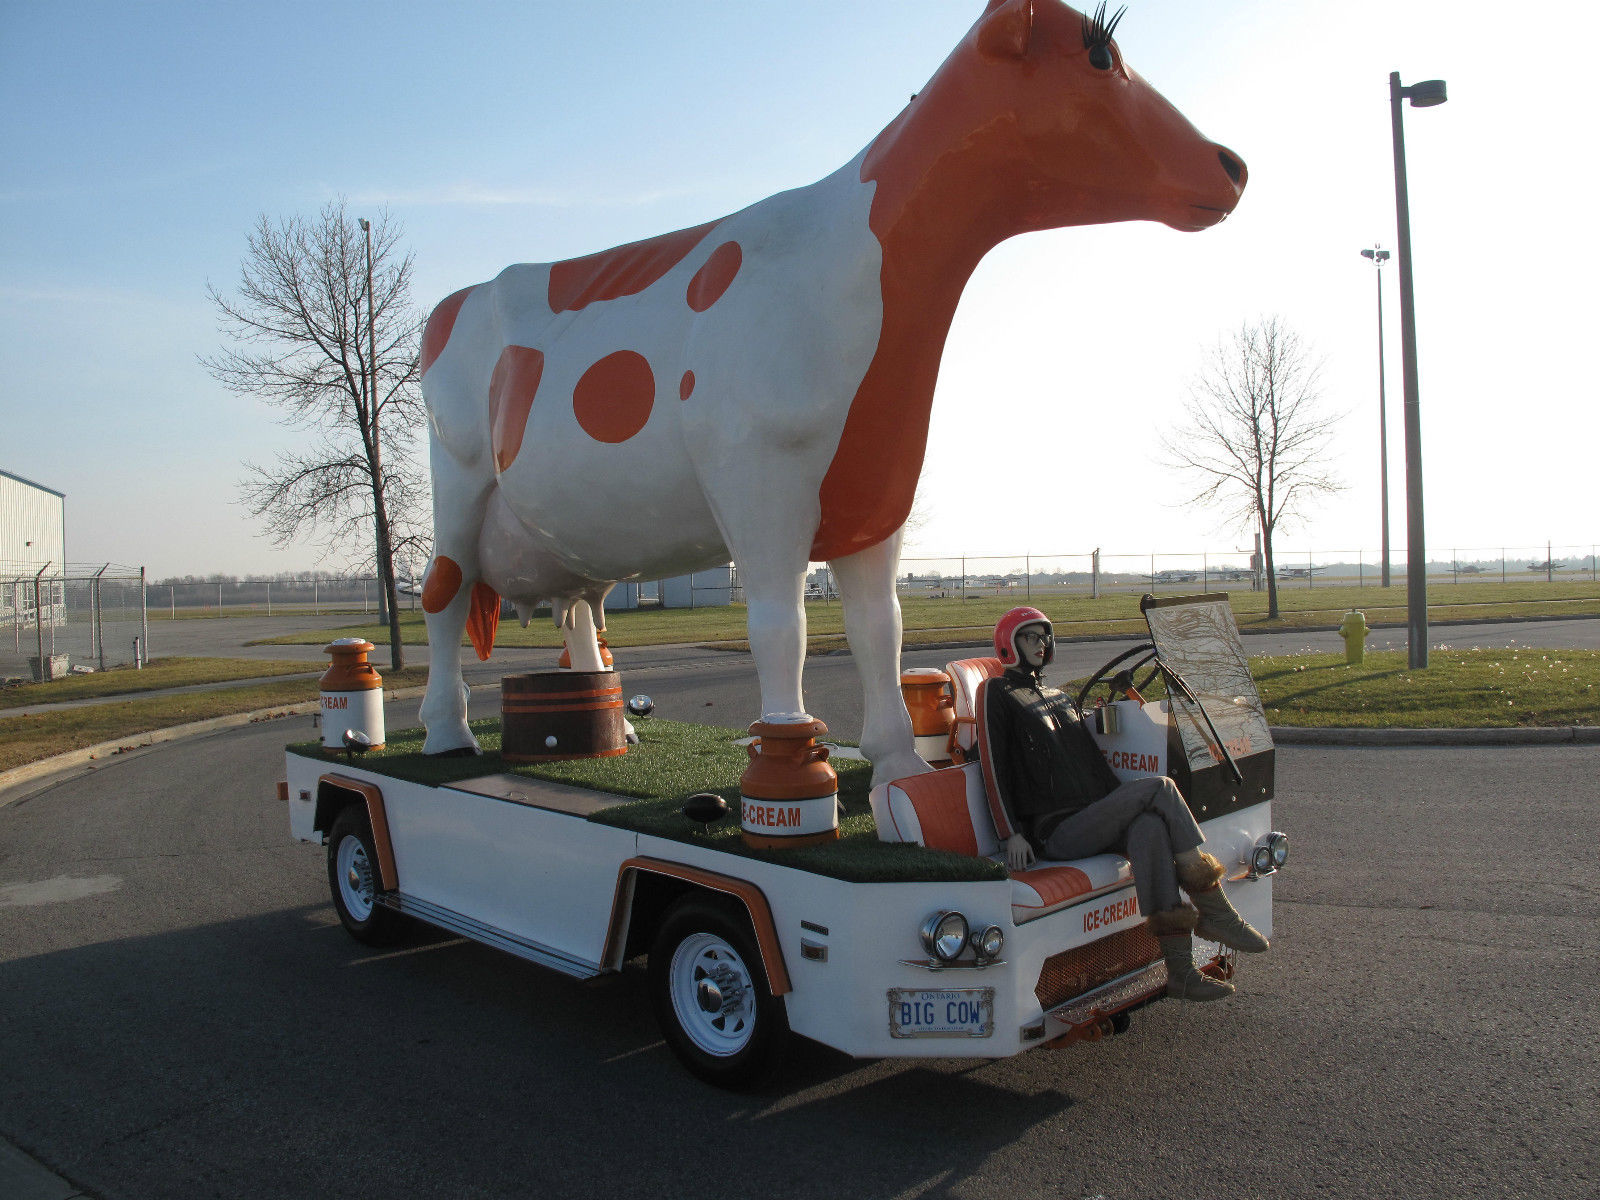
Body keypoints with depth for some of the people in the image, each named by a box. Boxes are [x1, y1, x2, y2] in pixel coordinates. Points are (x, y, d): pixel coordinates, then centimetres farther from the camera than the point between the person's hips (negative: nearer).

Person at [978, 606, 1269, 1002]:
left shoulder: (1059, 697, 27)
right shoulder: (999, 693, 3)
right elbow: (993, 768, -5)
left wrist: (1124, 808, 17)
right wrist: (1012, 834, -13)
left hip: (1092, 819, 6)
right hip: (1054, 832, -6)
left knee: (1150, 826, -27)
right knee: (1160, 787, -19)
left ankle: (1179, 970, -32)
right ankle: (1214, 911, -16)